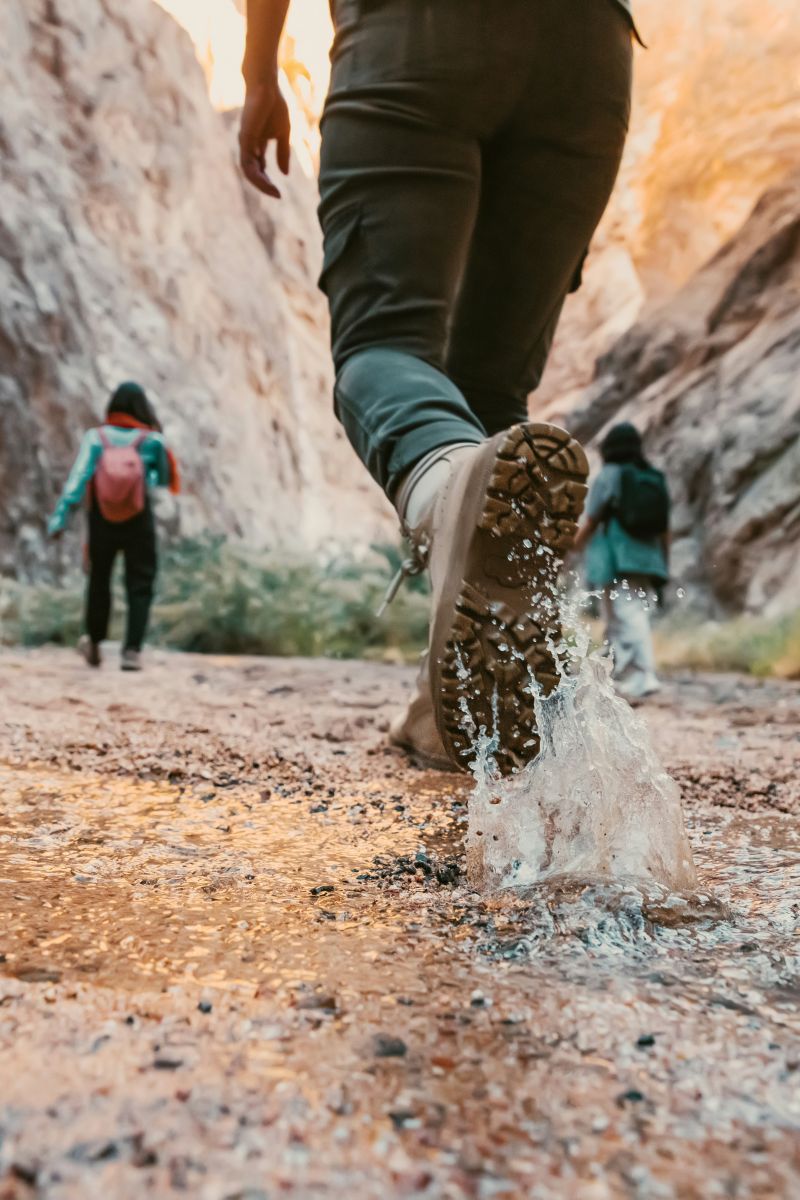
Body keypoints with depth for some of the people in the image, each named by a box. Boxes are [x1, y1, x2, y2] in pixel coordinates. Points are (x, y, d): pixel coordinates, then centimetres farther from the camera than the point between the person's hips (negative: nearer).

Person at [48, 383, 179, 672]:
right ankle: (132, 650, -8)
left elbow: (77, 478, -17)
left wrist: (59, 517, -19)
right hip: (139, 522, -1)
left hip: (102, 521, 2)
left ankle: (94, 643, 33)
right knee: (140, 586, 5)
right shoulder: (152, 441, -8)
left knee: (99, 579, 19)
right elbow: (165, 480, 4)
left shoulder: (95, 437, -8)